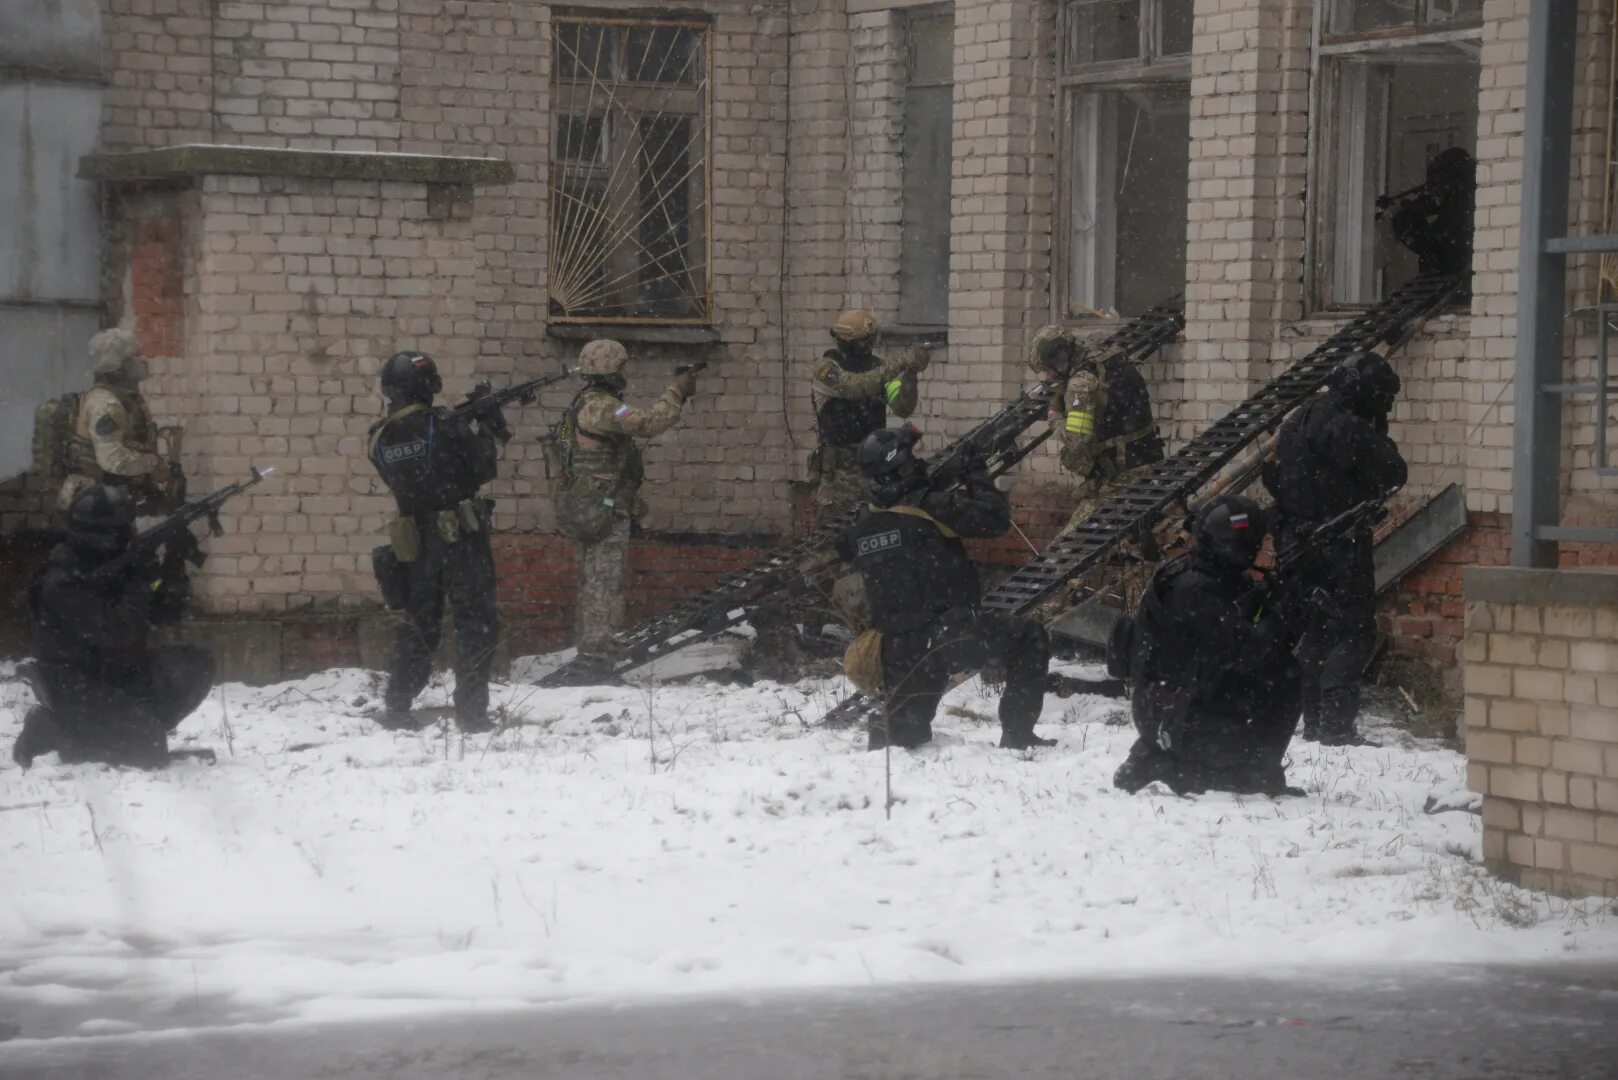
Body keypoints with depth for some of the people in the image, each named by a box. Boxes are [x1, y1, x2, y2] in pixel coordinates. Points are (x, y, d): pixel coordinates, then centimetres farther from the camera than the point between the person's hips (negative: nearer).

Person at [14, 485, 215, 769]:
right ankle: (54, 729, -3)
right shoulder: (62, 583, -22)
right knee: (148, 750, -21)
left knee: (196, 664, -4)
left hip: (120, 674, 8)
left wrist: (174, 567, -13)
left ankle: (141, 725, 5)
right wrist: (140, 581, -24)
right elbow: (113, 633, -30)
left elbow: (166, 613, 5)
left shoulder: (114, 565, 4)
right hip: (77, 689, -8)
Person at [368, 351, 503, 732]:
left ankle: (396, 710, 15)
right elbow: (482, 468, -7)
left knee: (419, 625, 16)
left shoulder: (380, 439, 1)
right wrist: (488, 430, 11)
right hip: (462, 538, -5)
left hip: (415, 543, 5)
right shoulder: (443, 424, -14)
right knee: (477, 623, 2)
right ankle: (471, 711, -2)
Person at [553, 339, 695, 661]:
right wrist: (677, 392, -13)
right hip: (605, 513, -10)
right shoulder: (601, 406, -16)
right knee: (604, 587, -9)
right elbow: (649, 423, -24)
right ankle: (596, 652, -12)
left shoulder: (586, 404, 18)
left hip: (586, 512, 10)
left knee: (593, 585, 14)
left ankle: (589, 652, 18)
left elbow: (637, 423, 21)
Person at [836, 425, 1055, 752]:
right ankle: (1017, 735, 5)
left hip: (899, 651, 7)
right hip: (951, 634, -7)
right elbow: (996, 517, -10)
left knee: (908, 733, 30)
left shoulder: (861, 525, 6)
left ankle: (885, 730, 5)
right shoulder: (929, 505, -12)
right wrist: (977, 477, 9)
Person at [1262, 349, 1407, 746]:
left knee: (1315, 632, 15)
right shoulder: (1348, 429, -16)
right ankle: (1336, 723, -15)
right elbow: (1391, 476, -11)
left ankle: (1314, 721, 16)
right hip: (1339, 548, -8)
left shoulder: (1298, 421, 13)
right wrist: (1379, 438, 3)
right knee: (1355, 634, -6)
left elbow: (1275, 477, 19)